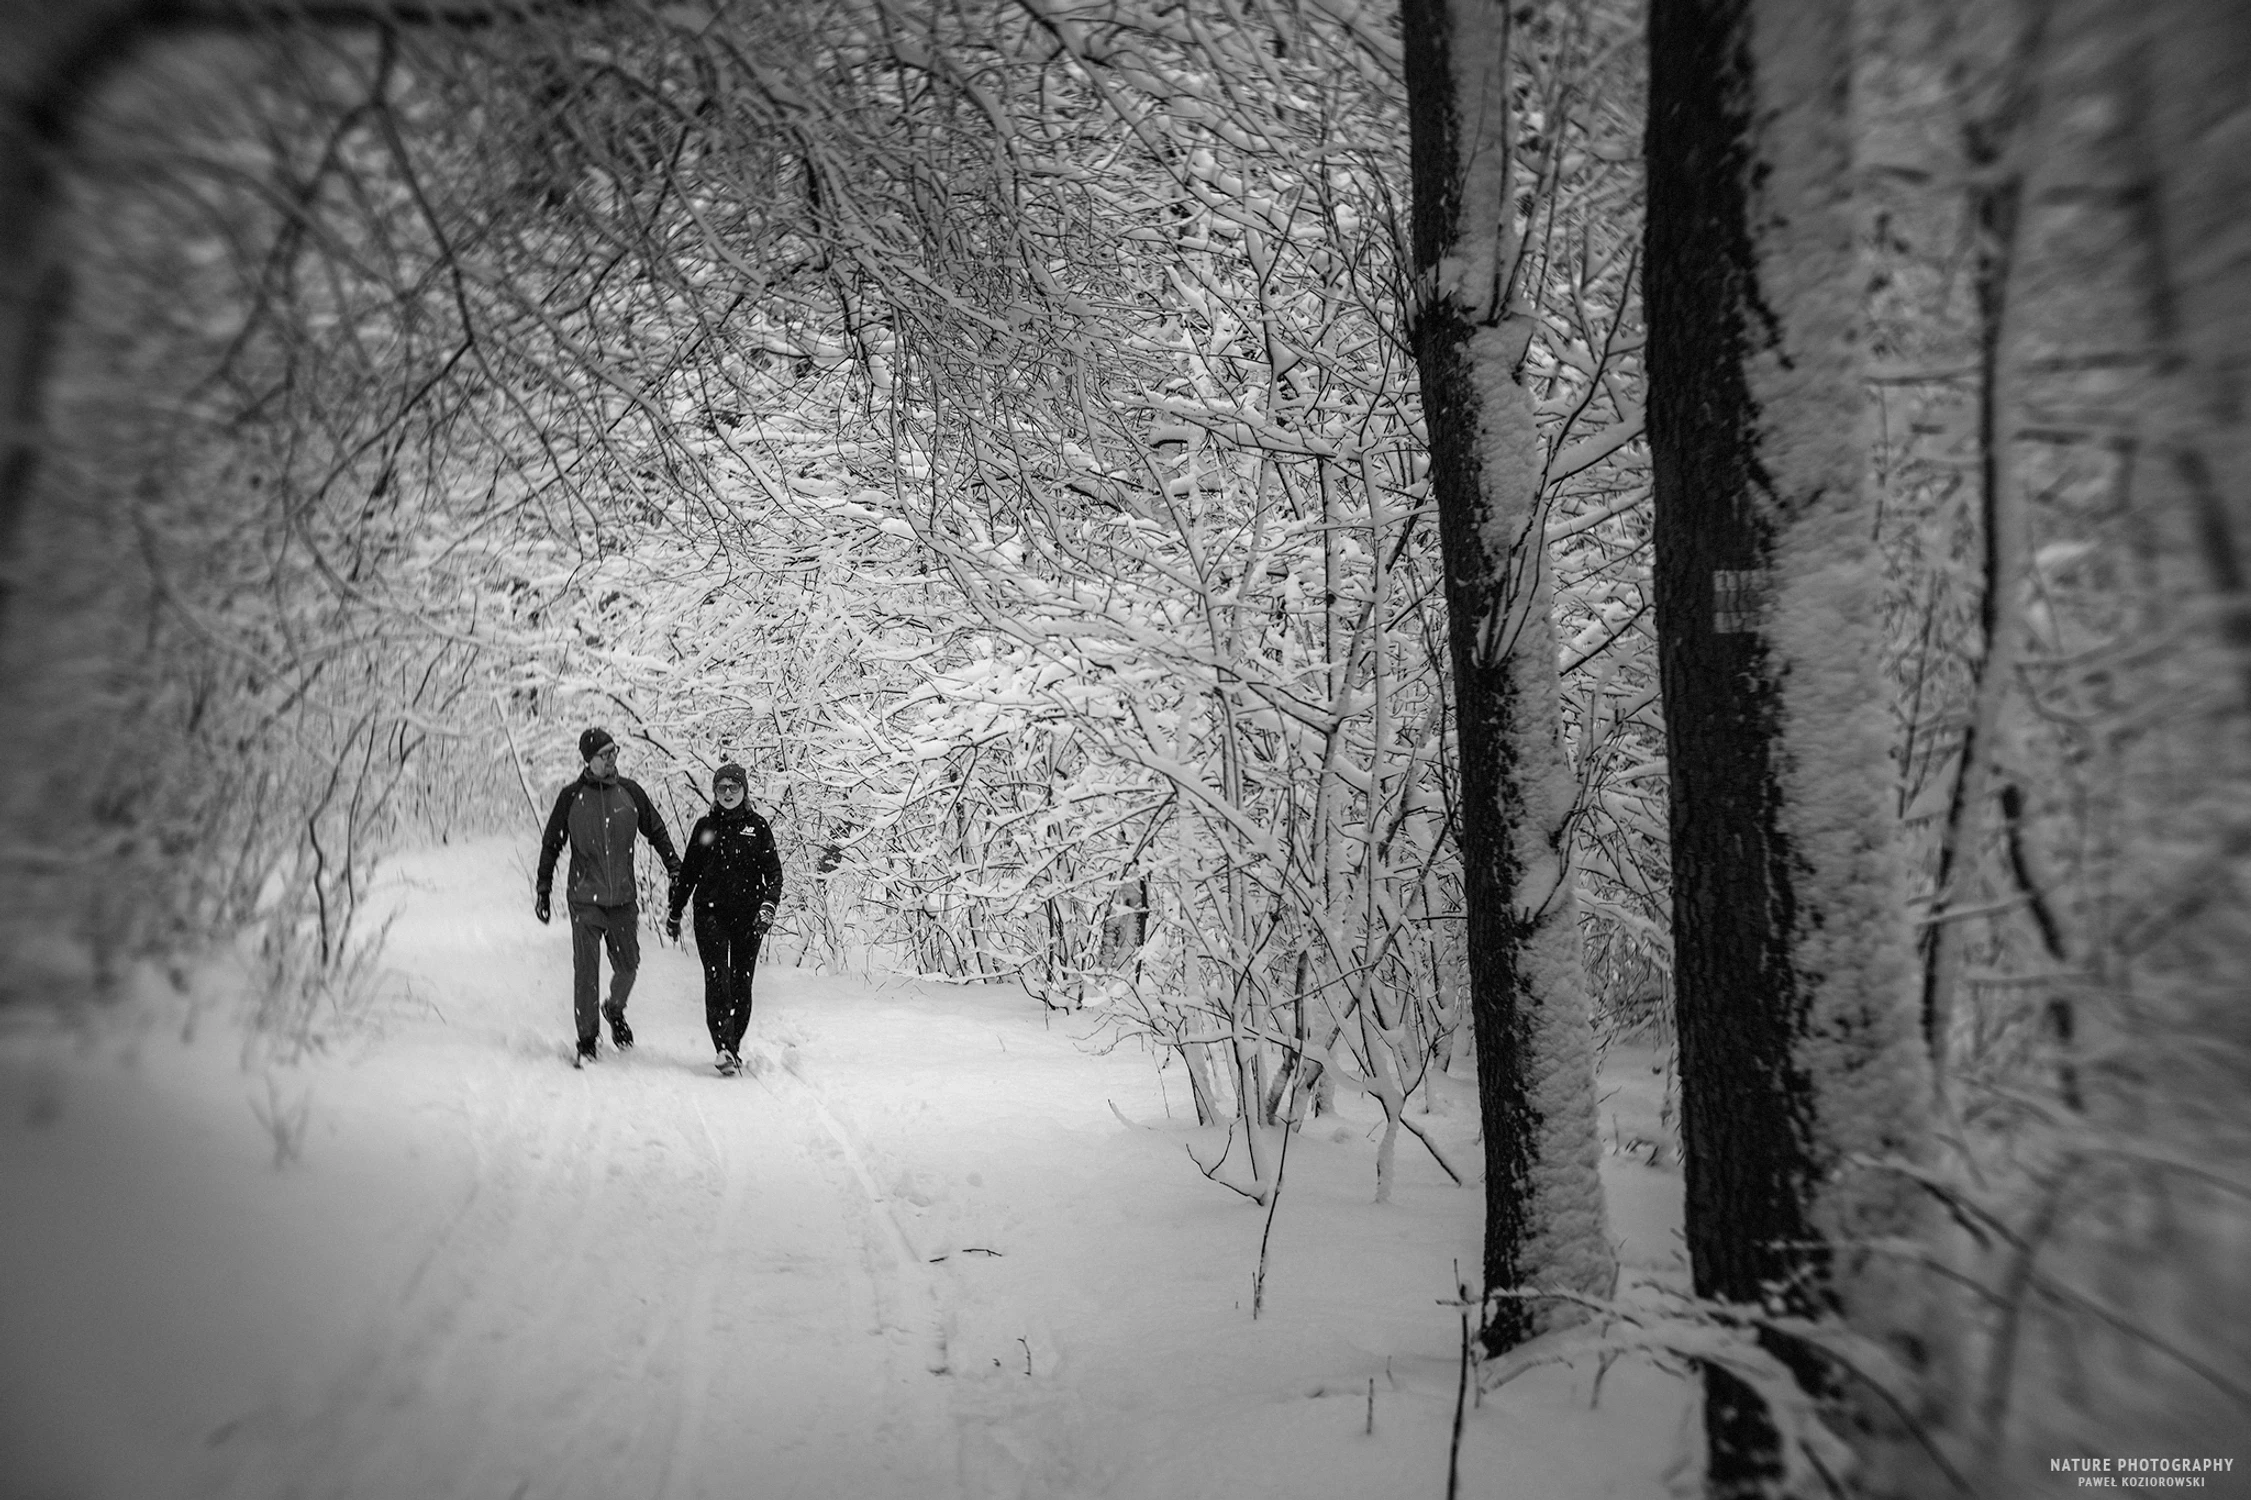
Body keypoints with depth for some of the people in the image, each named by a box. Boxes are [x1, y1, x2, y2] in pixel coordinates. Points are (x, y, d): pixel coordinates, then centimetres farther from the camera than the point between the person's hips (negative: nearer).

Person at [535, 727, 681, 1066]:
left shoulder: (630, 791, 3)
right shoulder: (571, 797, -1)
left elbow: (656, 831, 13)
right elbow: (551, 845, 7)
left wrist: (675, 868, 7)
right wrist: (543, 891, 6)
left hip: (624, 899, 2)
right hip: (585, 900, -2)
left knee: (628, 966, 4)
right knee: (586, 971, -3)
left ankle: (615, 1010, 34)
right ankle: (587, 1038, 12)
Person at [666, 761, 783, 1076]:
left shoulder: (757, 826, 5)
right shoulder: (705, 825, 9)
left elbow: (773, 871, 2)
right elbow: (688, 871, 16)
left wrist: (768, 905, -14)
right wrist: (675, 912, 18)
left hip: (748, 916, 0)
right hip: (710, 913, 0)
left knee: (741, 984, 4)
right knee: (717, 979, -13)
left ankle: (734, 1045, 18)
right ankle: (724, 1048, -18)